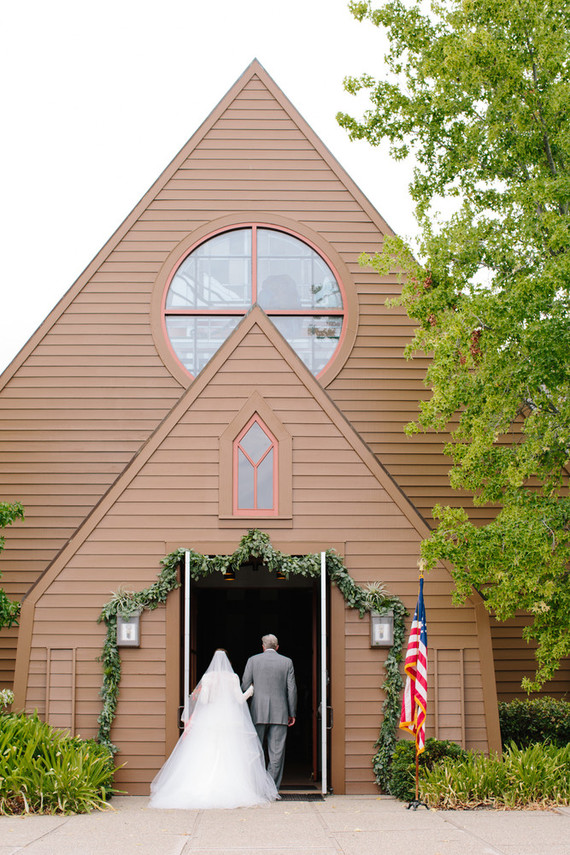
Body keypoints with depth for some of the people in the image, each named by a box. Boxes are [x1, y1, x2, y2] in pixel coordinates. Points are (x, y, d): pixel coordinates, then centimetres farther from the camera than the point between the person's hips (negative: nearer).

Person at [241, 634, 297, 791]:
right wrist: (292, 713, 10)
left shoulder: (253, 660, 3)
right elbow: (291, 689, 4)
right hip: (279, 713, 0)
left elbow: (245, 686, 2)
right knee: (277, 752, 2)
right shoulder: (287, 662, 5)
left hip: (258, 712, 0)